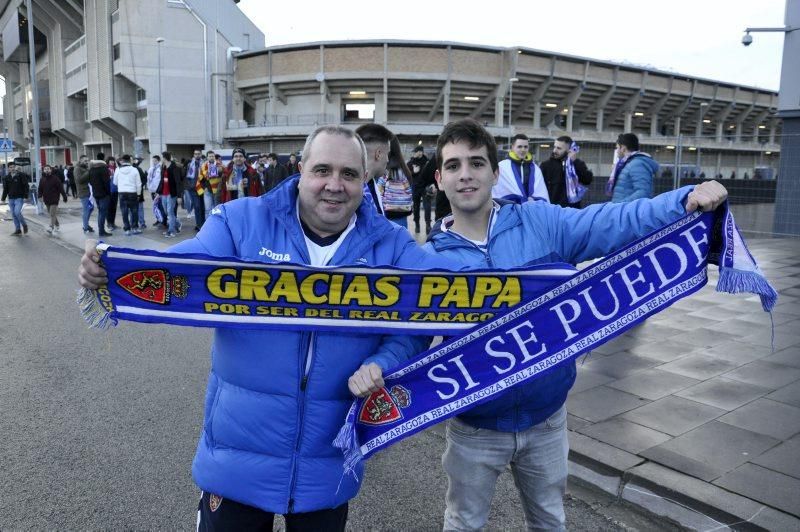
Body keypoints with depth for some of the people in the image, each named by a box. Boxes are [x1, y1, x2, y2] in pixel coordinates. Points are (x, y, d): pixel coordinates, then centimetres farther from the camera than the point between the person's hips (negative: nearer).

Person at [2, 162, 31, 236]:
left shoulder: (21, 175, -5)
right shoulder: (6, 177, 8)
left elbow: (26, 186, -7)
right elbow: (5, 189, 15)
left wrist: (25, 196, -13)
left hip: (19, 198, -5)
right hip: (11, 199, 5)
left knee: (17, 212, -18)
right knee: (13, 214, 7)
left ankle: (24, 225, 6)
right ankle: (18, 230, 16)